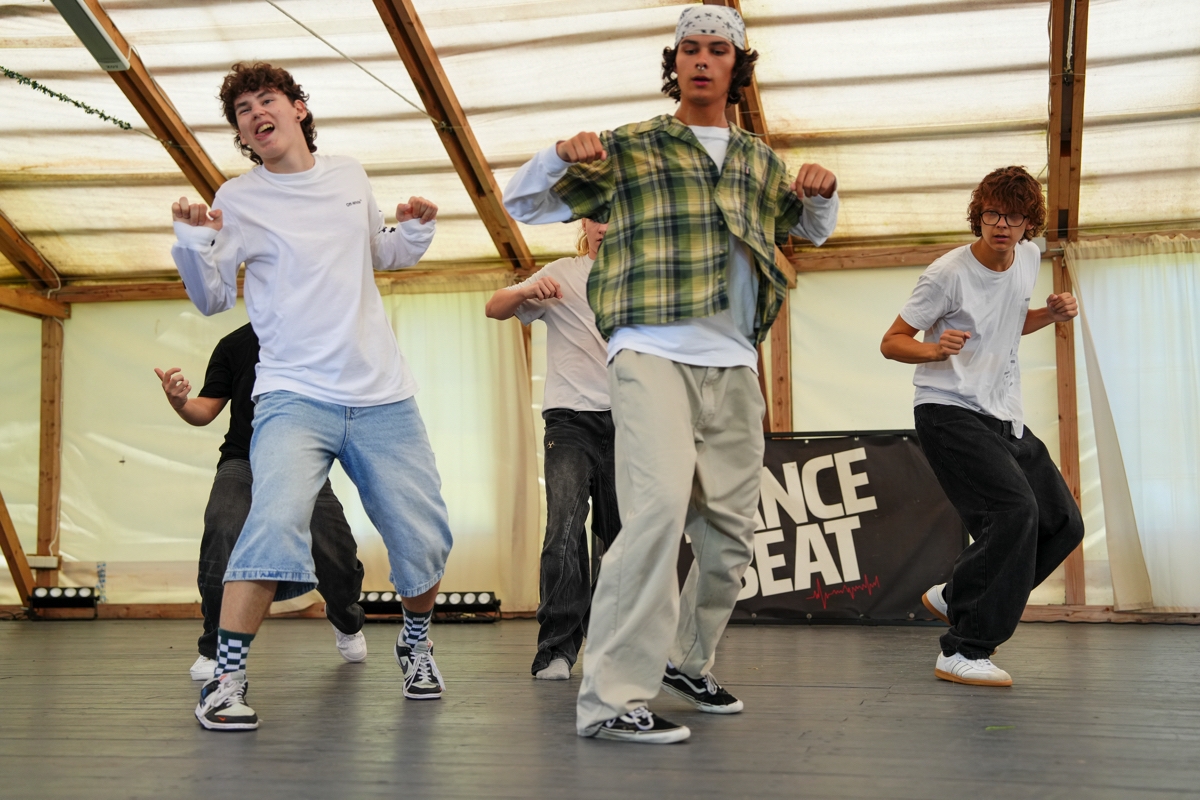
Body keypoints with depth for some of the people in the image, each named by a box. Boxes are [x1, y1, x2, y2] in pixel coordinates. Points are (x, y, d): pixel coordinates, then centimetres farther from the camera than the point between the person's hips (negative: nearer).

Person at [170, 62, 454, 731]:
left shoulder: (351, 178, 13)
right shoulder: (240, 199, 3)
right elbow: (213, 299, 5)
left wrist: (416, 232, 7)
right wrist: (195, 242, -13)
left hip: (384, 398, 3)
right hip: (295, 395, -3)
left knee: (425, 538, 4)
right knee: (276, 521, -26)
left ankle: (416, 644, 34)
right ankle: (228, 681, -14)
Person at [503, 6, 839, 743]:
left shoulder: (762, 164, 20)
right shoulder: (627, 151, 8)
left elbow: (812, 230, 36)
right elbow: (522, 204, 8)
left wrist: (822, 194, 12)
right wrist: (560, 156, -13)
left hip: (734, 365, 6)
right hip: (653, 352, -5)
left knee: (731, 531, 9)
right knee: (660, 503, -25)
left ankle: (687, 661, 30)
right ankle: (614, 697, -22)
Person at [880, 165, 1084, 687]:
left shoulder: (1029, 258, 7)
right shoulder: (949, 273, -14)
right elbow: (892, 342, -9)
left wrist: (1052, 314, 5)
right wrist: (935, 349, -30)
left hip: (1004, 417, 8)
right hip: (949, 412, -8)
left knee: (1063, 524, 5)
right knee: (1015, 509, -24)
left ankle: (955, 598, 18)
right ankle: (963, 652, -17)